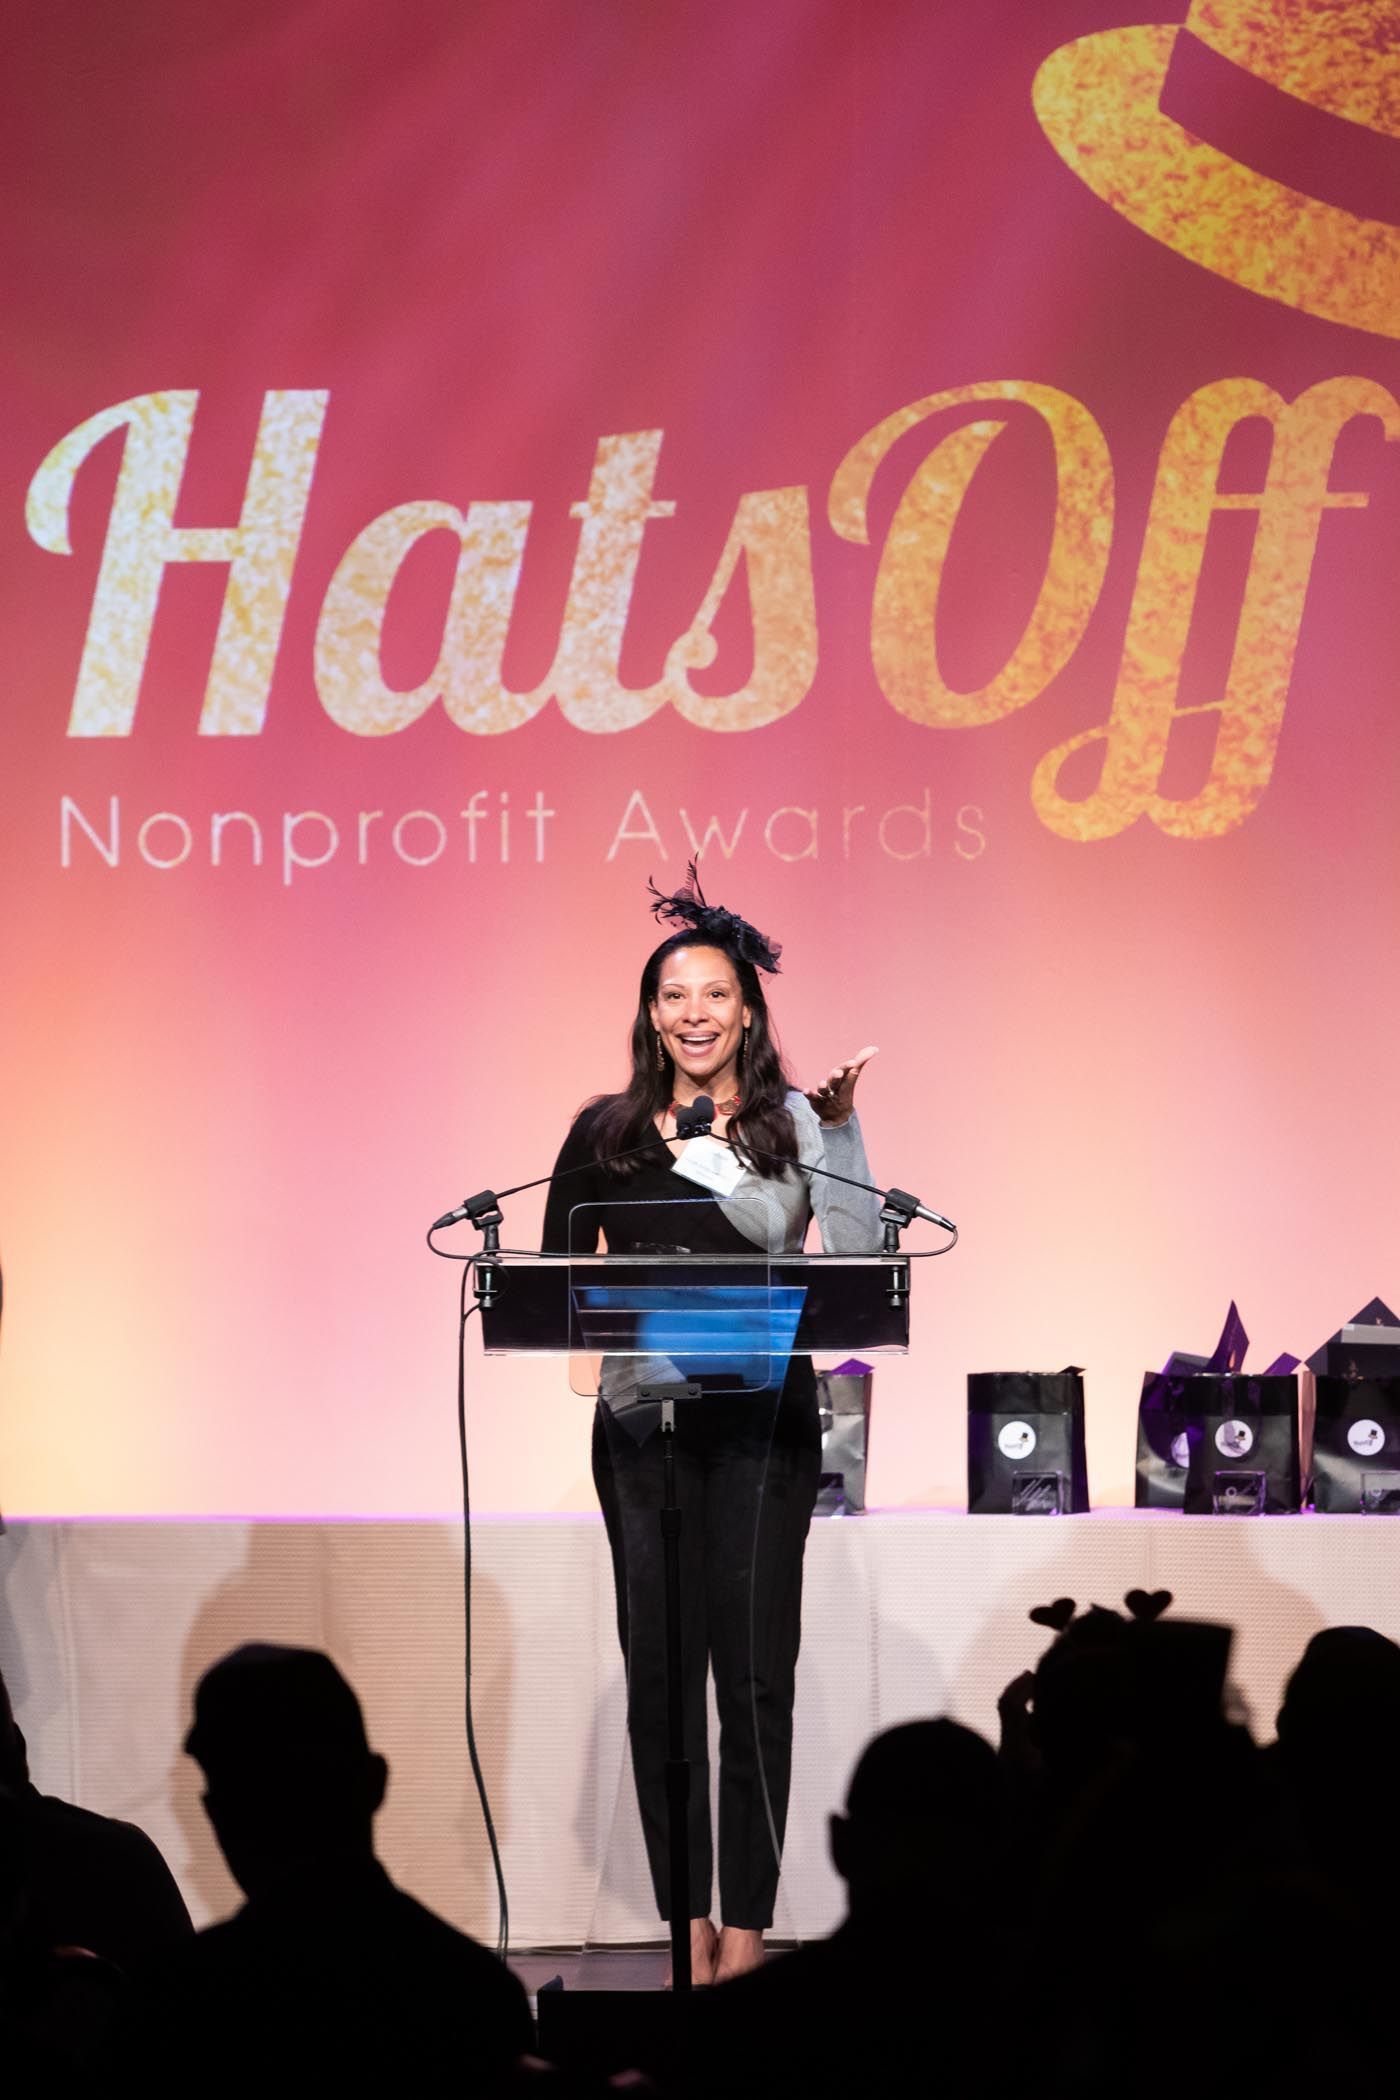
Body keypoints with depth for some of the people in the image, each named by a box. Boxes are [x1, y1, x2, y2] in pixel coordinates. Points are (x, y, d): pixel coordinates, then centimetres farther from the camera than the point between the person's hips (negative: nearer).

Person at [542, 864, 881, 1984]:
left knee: (753, 1663, -3)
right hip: (640, 1415, 2)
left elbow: (862, 1255, -8)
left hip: (763, 1414, -2)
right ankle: (687, 1922, 10)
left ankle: (748, 1924, 1)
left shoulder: (793, 1123, 2)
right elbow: (557, 1267, 11)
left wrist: (840, 1133, -15)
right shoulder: (607, 1131, 8)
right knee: (658, 1666, 3)